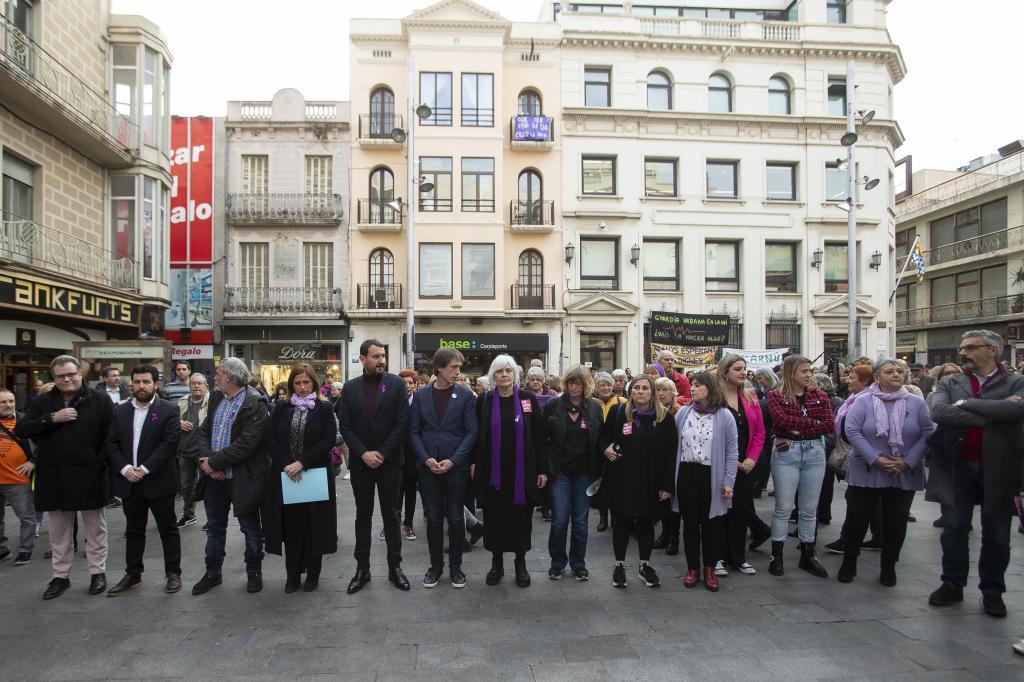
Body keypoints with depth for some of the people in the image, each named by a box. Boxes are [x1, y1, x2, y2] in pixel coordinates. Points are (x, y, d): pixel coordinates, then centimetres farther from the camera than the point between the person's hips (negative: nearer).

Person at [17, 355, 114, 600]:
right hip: (55, 478, 3)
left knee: (95, 529, 9)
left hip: (90, 477, -3)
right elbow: (20, 430, -1)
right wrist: (52, 419, -15)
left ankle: (98, 573, 22)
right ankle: (60, 576, 28)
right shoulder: (43, 402, 7)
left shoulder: (100, 401, -4)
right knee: (58, 532, 15)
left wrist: (100, 464, -15)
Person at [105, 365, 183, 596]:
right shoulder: (120, 411, 8)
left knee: (168, 529, 6)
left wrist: (144, 469, -18)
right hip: (129, 481, 4)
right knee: (133, 531, 15)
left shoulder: (169, 409, -6)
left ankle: (173, 573, 16)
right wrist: (125, 468, -11)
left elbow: (169, 442, -14)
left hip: (158, 481, -4)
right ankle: (132, 574, 27)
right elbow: (111, 443, 4)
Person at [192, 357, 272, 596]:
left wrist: (213, 462, -18)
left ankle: (254, 572, 28)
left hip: (242, 479, -6)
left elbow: (246, 444, -24)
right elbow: (204, 431, 6)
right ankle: (212, 573, 35)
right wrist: (207, 461, -11)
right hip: (214, 477, 7)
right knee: (215, 527, 19)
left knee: (250, 529, 10)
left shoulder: (255, 404, -17)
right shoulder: (216, 399, 7)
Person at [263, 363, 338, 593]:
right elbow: (271, 438, 1)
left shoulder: (324, 408, -1)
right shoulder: (282, 409, 7)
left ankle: (313, 574, 17)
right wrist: (285, 465, -13)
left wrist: (302, 462, -16)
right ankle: (292, 574, 17)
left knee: (313, 524, 5)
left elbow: (329, 440, -9)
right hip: (286, 475, 2)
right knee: (291, 525, 5)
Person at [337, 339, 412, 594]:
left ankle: (395, 567, 19)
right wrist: (363, 453, -11)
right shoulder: (350, 387, 3)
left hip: (389, 461, -2)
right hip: (360, 462, 2)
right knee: (363, 516, 11)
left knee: (391, 515, 7)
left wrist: (382, 453, -12)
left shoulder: (396, 384, -3)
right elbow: (345, 425, 0)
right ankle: (362, 568, 21)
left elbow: (402, 422, -8)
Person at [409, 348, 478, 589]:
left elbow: (472, 431, -5)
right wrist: (426, 459, -11)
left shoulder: (465, 394, -2)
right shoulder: (420, 395, 3)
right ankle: (436, 565, 24)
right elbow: (414, 431, 3)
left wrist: (453, 460, -13)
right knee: (433, 518, 10)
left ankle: (455, 566, 21)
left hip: (456, 467, -1)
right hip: (428, 467, 1)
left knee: (456, 519, 7)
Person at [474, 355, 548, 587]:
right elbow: (477, 436, 6)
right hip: (492, 472, 1)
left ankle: (521, 562, 22)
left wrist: (542, 469, -3)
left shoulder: (528, 399, 0)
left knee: (521, 516, 6)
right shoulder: (484, 401, 2)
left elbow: (539, 435, 0)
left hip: (522, 471, 0)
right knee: (495, 516, 6)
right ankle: (497, 562, 23)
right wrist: (475, 463, -1)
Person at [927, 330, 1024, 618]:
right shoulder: (949, 384, 6)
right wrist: (992, 415, -18)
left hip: (999, 469, -1)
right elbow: (938, 413, -14)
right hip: (957, 467, 1)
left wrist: (965, 404, -16)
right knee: (954, 530, 10)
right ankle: (952, 584, 24)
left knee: (996, 535, 11)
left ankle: (992, 590, 27)